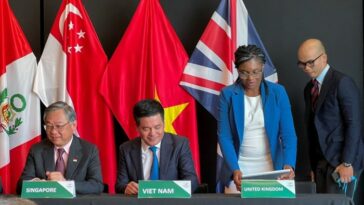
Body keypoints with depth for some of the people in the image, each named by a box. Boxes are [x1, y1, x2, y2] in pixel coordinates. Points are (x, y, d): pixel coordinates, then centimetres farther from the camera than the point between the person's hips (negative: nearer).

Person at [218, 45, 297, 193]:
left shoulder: (278, 92, -2)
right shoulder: (227, 95, -3)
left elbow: (288, 134, -6)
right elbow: (224, 136, -7)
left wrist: (288, 165, -23)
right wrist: (234, 169, -22)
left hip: (271, 168, 1)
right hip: (239, 168, 0)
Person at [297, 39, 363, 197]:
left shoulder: (342, 83, -9)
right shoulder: (309, 88, 14)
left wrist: (347, 163, -17)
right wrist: (314, 165, 12)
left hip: (340, 160, -7)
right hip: (321, 161, 7)